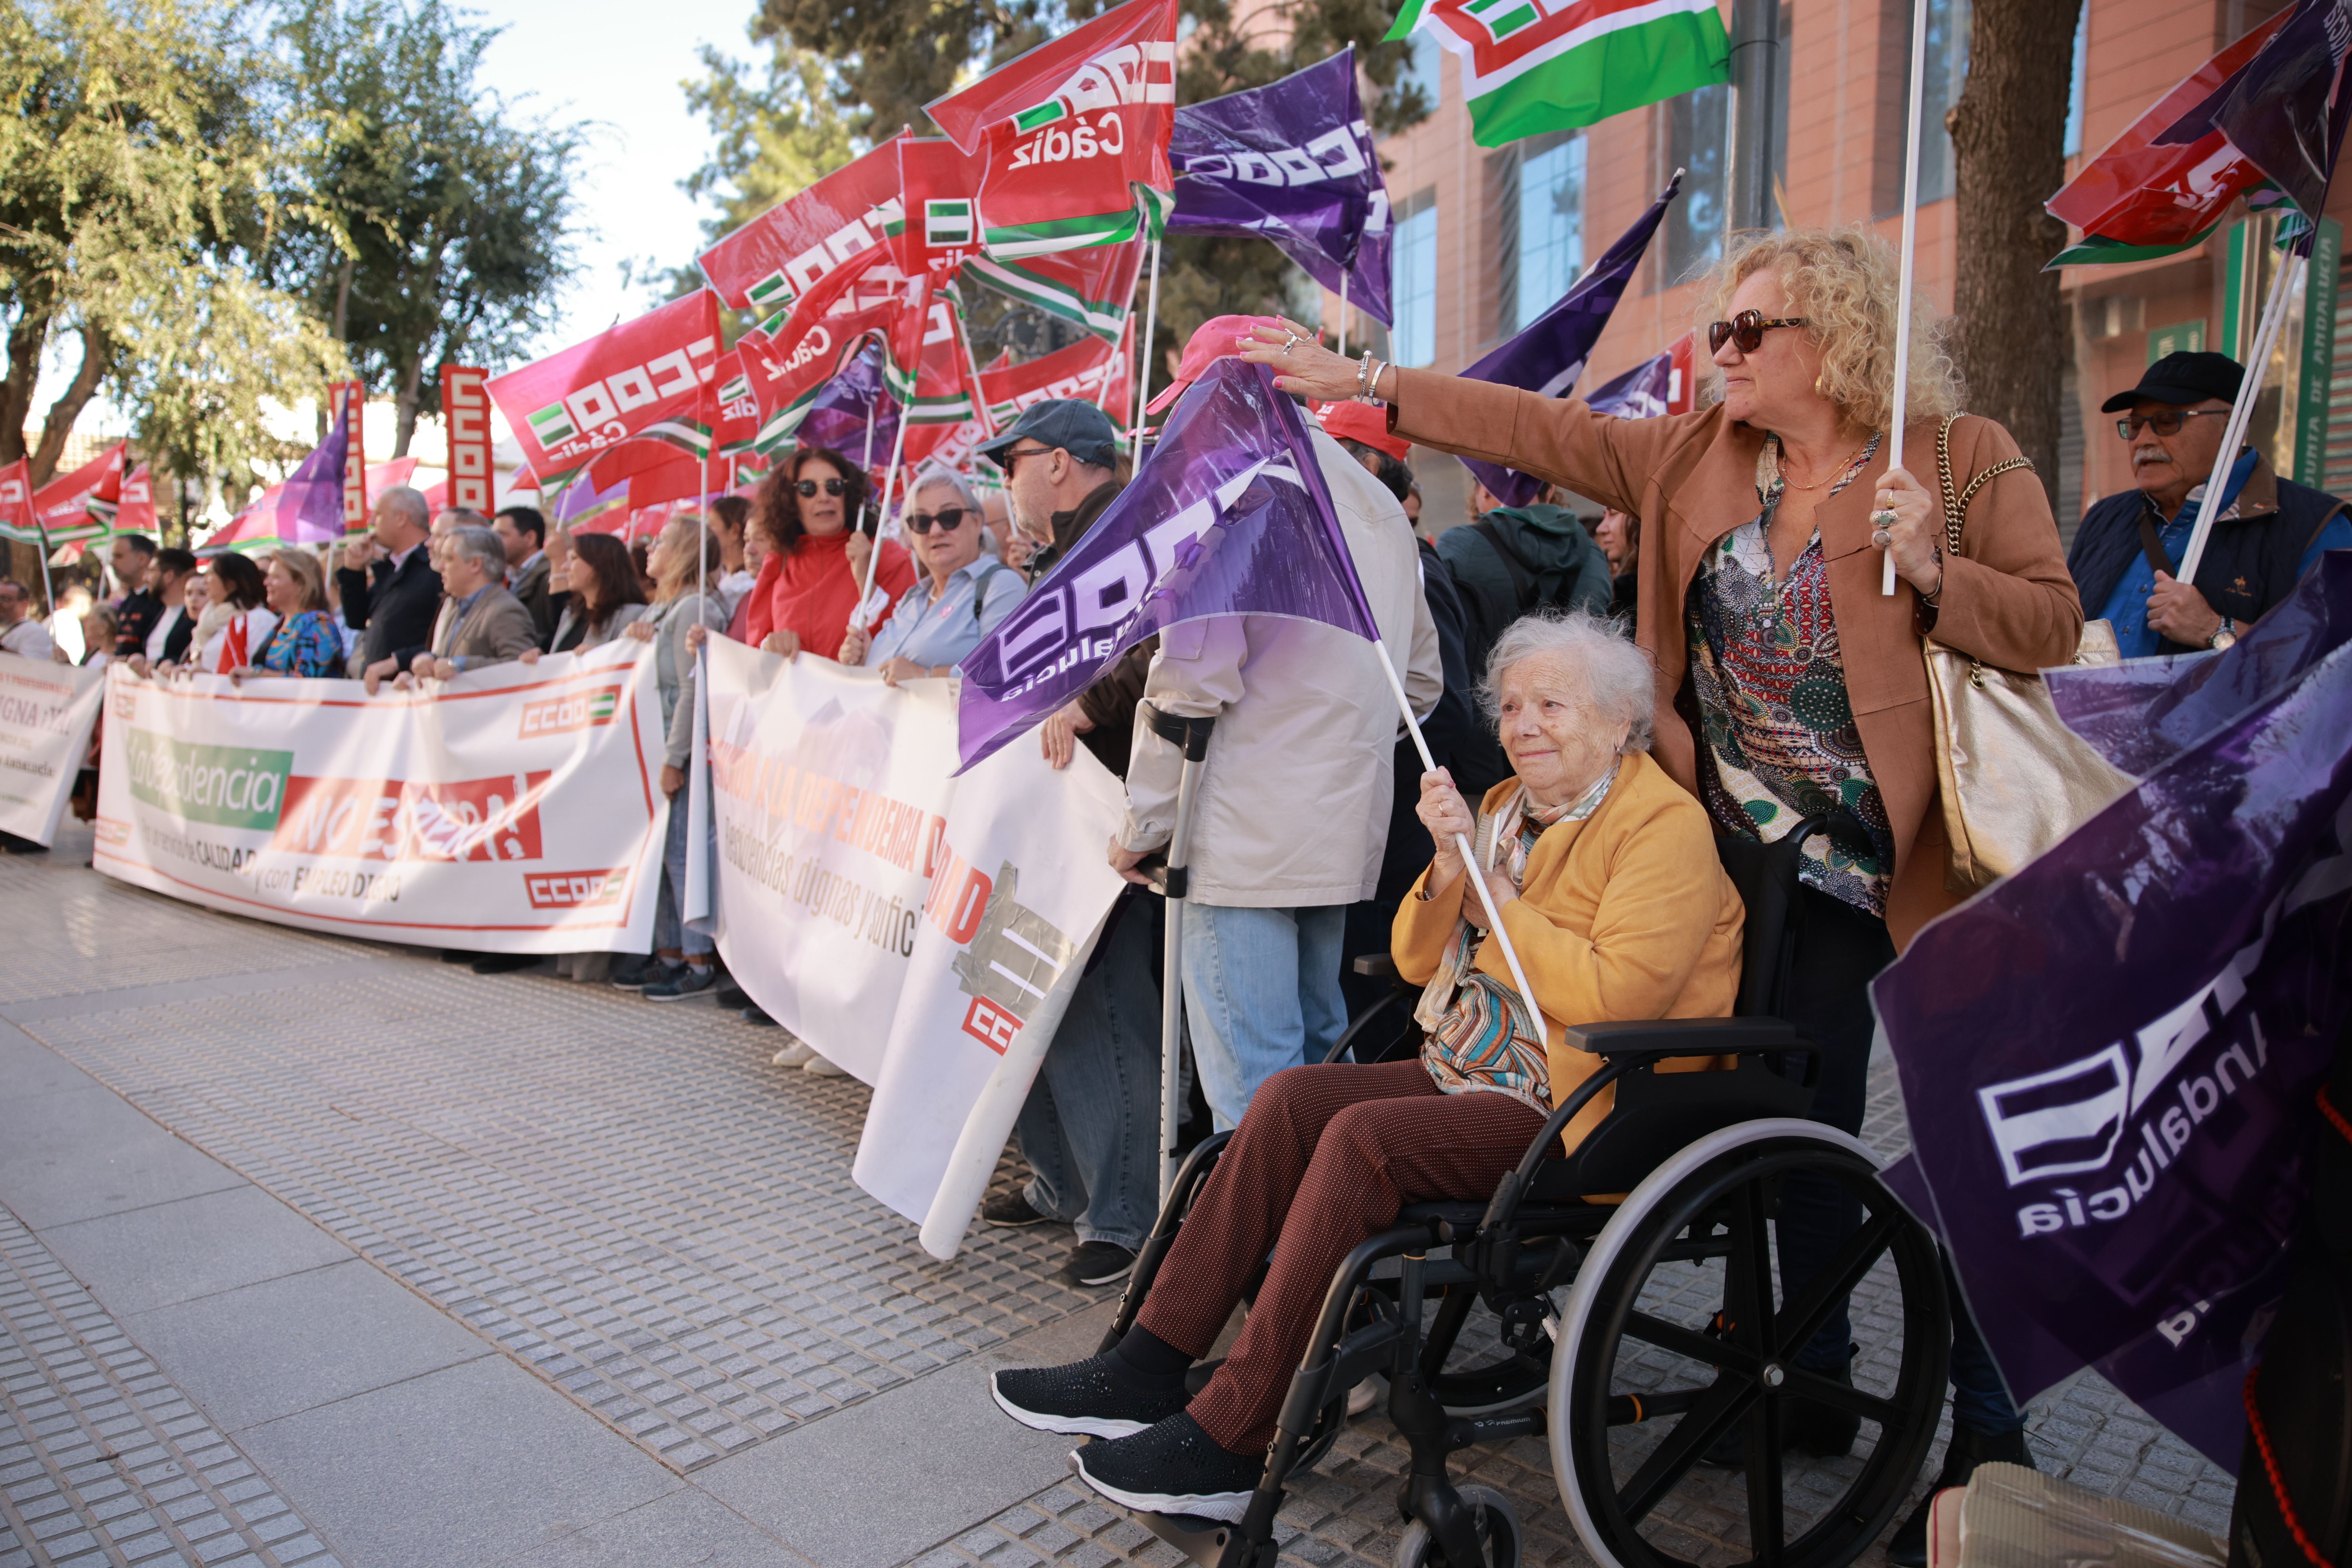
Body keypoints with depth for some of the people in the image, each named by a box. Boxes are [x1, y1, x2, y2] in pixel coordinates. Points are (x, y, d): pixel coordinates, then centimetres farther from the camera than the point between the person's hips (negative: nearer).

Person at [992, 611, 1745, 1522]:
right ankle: (1151, 1368, -9)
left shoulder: (1667, 825, -10)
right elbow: (1415, 962, 13)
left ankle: (1231, 1442, -20)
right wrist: (1450, 865, -5)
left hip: (1577, 1112, -8)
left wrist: (1500, 909, -12)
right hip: (1468, 1074, 8)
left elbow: (1619, 996, -24)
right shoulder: (1508, 806, 15)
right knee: (1292, 1098, -12)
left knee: (1362, 1137, -27)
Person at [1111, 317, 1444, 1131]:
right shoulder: (1379, 506, 16)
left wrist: (1143, 825, -8)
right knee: (1317, 1049, 19)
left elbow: (1190, 682, -15)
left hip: (1245, 839, -8)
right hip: (1348, 826, 9)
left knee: (1251, 1086, -3)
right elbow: (1421, 676, 22)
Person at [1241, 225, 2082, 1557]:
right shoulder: (1693, 459, 4)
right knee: (1802, 1120, 13)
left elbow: (2055, 624, -8)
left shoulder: (1967, 461, -6)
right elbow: (1541, 430, 2)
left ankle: (1990, 1439, 20)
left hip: (1925, 858, -4)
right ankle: (1819, 1384, 31)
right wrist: (1369, 385, -2)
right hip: (1784, 861, 4)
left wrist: (1931, 572, -25)